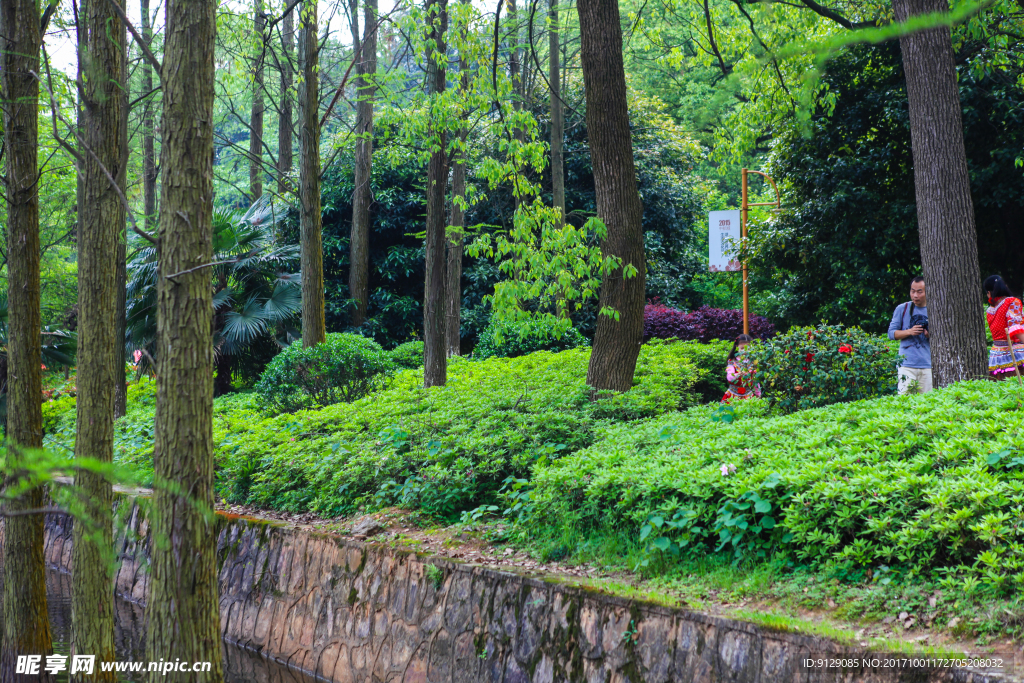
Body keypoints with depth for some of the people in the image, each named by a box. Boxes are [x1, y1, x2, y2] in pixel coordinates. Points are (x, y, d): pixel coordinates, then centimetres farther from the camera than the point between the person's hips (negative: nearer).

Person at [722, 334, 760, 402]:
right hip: (734, 396, -1)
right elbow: (729, 377, -18)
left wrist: (758, 395, 11)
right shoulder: (732, 362, -2)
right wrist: (739, 374, -37)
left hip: (748, 396, 1)